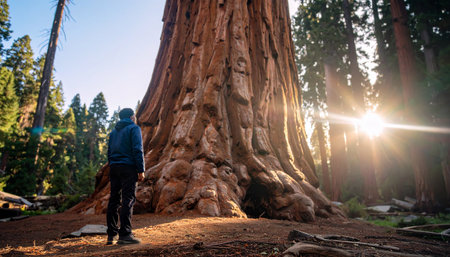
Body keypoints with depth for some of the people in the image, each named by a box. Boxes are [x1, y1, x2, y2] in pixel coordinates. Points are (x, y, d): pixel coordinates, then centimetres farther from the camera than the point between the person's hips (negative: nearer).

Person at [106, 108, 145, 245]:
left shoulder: (114, 131, 22)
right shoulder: (134, 128, -1)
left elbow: (109, 152, 18)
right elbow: (137, 150, -11)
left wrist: (112, 167, 18)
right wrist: (141, 170, -11)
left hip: (114, 167, 7)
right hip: (128, 167, -7)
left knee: (114, 200, 8)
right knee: (128, 199, -7)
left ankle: (111, 235, 10)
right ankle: (125, 234, -10)